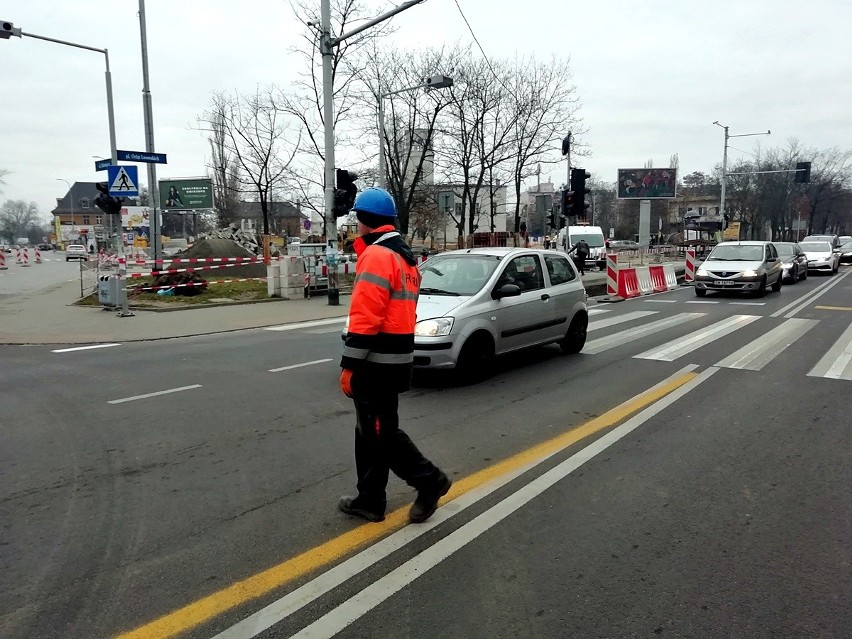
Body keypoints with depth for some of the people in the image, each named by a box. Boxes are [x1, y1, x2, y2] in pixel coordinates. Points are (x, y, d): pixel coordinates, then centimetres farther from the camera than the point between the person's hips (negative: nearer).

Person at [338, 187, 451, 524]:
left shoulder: (376, 255, -15)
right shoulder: (404, 256, 16)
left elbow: (365, 318, -22)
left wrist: (349, 365, -18)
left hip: (378, 361, -10)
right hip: (395, 358, 10)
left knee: (381, 433, 1)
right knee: (371, 431, 15)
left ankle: (430, 480, 10)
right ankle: (370, 500, 24)